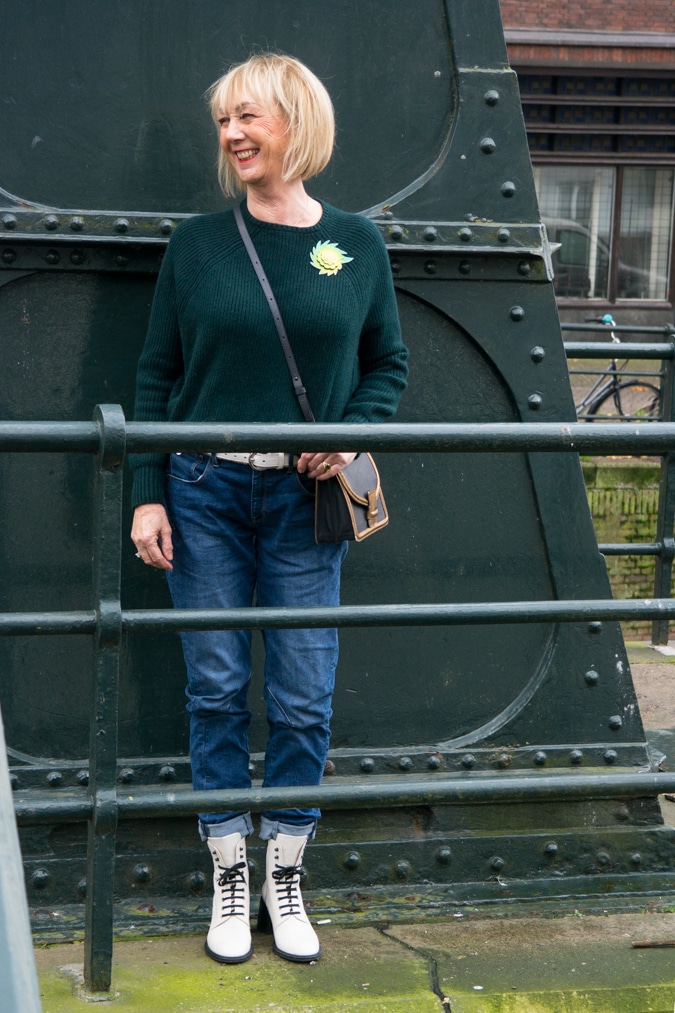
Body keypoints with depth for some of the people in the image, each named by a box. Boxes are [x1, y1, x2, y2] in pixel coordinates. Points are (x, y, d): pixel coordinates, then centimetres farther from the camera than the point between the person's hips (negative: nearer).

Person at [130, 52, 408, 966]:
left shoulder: (356, 243, 3)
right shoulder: (199, 243, 2)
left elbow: (389, 364, 10)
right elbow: (156, 376, 3)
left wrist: (352, 435, -9)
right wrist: (148, 496, -4)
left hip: (306, 502, 0)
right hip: (206, 494, 0)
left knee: (304, 698, 3)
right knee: (217, 689, 4)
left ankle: (286, 876, 19)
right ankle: (230, 875, 18)